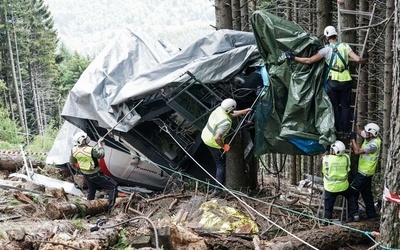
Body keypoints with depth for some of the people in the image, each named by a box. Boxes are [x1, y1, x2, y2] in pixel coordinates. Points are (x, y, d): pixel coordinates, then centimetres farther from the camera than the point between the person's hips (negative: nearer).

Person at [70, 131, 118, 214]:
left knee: (91, 190, 29)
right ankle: (111, 209, -2)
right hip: (95, 175, -7)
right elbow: (101, 154, -14)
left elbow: (72, 161, 7)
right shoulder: (91, 150, -32)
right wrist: (100, 145, -6)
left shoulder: (74, 150, -10)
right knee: (113, 186, 0)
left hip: (85, 174, 7)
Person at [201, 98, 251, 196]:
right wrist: (223, 146, -18)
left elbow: (231, 114, 13)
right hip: (213, 143, -8)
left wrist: (243, 111, 13)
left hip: (204, 136, 8)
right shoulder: (226, 123, -33)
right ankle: (217, 189, 6)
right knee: (221, 165, 5)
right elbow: (217, 138, -35)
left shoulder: (219, 109, -9)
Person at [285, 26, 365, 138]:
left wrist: (293, 57, -1)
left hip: (332, 81, -2)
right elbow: (357, 59, -9)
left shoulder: (326, 50, -8)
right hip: (346, 81, 2)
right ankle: (346, 131, 12)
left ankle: (339, 130, 13)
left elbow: (309, 61, -9)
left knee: (335, 106, 13)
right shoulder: (345, 46, -3)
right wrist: (364, 61, 15)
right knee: (345, 106, 12)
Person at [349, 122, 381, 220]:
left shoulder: (374, 144, -28)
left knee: (353, 191, -3)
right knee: (366, 192, 17)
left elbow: (357, 151, -29)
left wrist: (353, 139, -21)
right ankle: (371, 214, 27)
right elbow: (358, 131, 12)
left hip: (365, 173, -9)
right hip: (366, 171, 9)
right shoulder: (368, 137, -3)